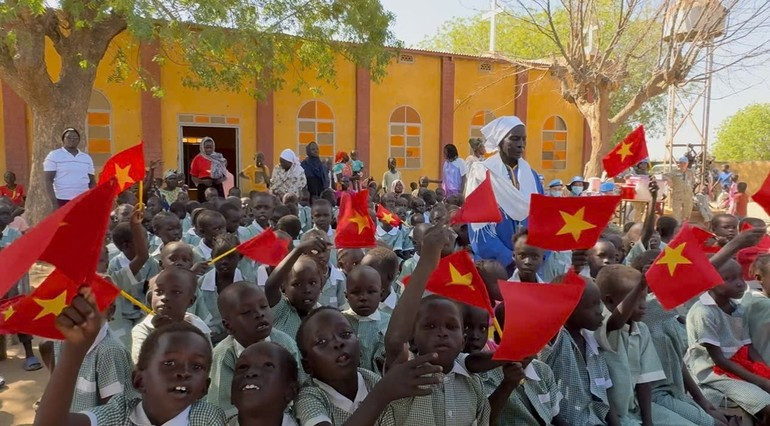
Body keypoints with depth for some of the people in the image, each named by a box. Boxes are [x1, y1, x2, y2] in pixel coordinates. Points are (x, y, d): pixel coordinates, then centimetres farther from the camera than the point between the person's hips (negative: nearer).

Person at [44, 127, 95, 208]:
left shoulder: (87, 158, 14)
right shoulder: (54, 156, 1)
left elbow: (92, 182, 16)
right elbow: (48, 181, -4)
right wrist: (54, 203, -12)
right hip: (63, 201, -4)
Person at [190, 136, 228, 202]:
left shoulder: (219, 158, 10)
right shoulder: (197, 159, 4)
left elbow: (225, 174, 16)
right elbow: (193, 177, 5)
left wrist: (222, 179, -5)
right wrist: (203, 181, -13)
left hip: (217, 187, 2)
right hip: (203, 187, -2)